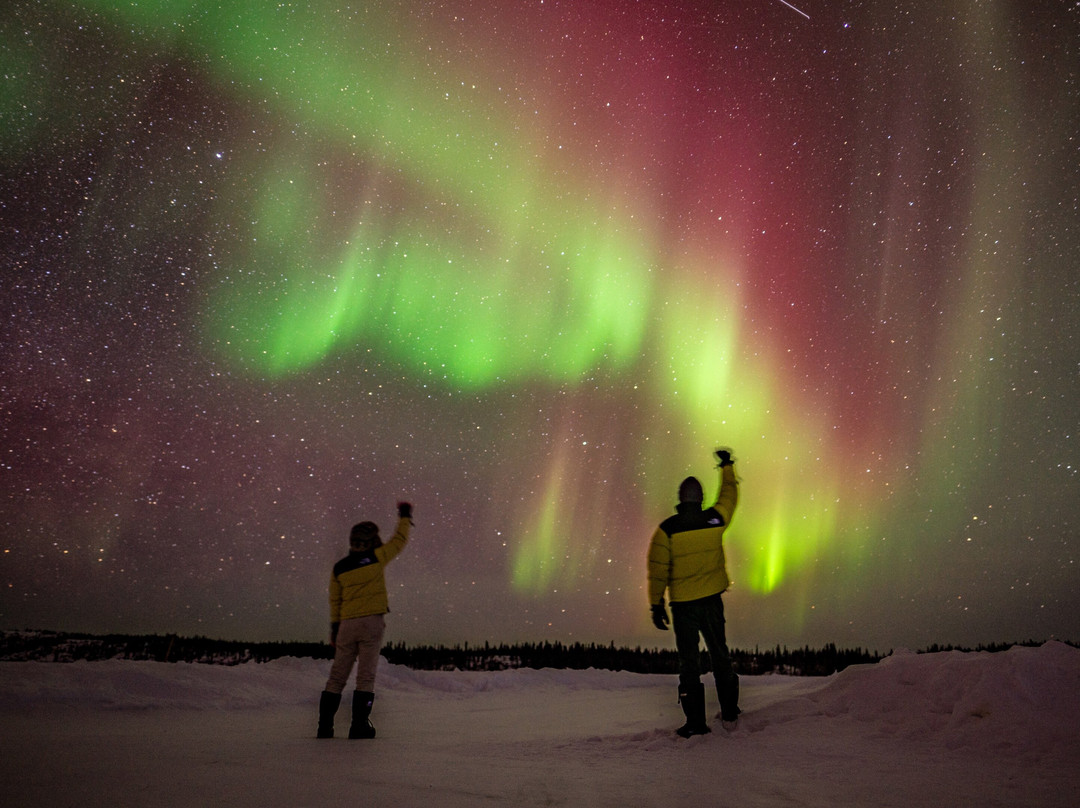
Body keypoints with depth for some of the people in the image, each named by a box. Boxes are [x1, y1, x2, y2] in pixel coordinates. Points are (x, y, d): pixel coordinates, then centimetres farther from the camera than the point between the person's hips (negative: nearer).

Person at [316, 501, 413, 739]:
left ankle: (325, 725, 11)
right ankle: (359, 725, -3)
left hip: (347, 624, 4)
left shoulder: (339, 568, 7)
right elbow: (399, 540, 9)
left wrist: (334, 629, 19)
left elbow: (334, 601, 11)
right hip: (371, 622, -4)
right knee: (366, 675, -1)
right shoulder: (376, 558, -3)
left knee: (337, 676, 10)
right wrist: (405, 517, 24)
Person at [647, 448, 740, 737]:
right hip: (712, 600, 3)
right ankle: (729, 713, 28)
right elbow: (729, 495, 15)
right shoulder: (715, 520, -5)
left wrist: (656, 605, -2)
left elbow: (658, 570, -11)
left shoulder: (667, 529, -13)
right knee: (720, 654, 18)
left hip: (683, 604, -3)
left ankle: (695, 721, 9)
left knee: (689, 660, 7)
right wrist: (726, 466, 29)